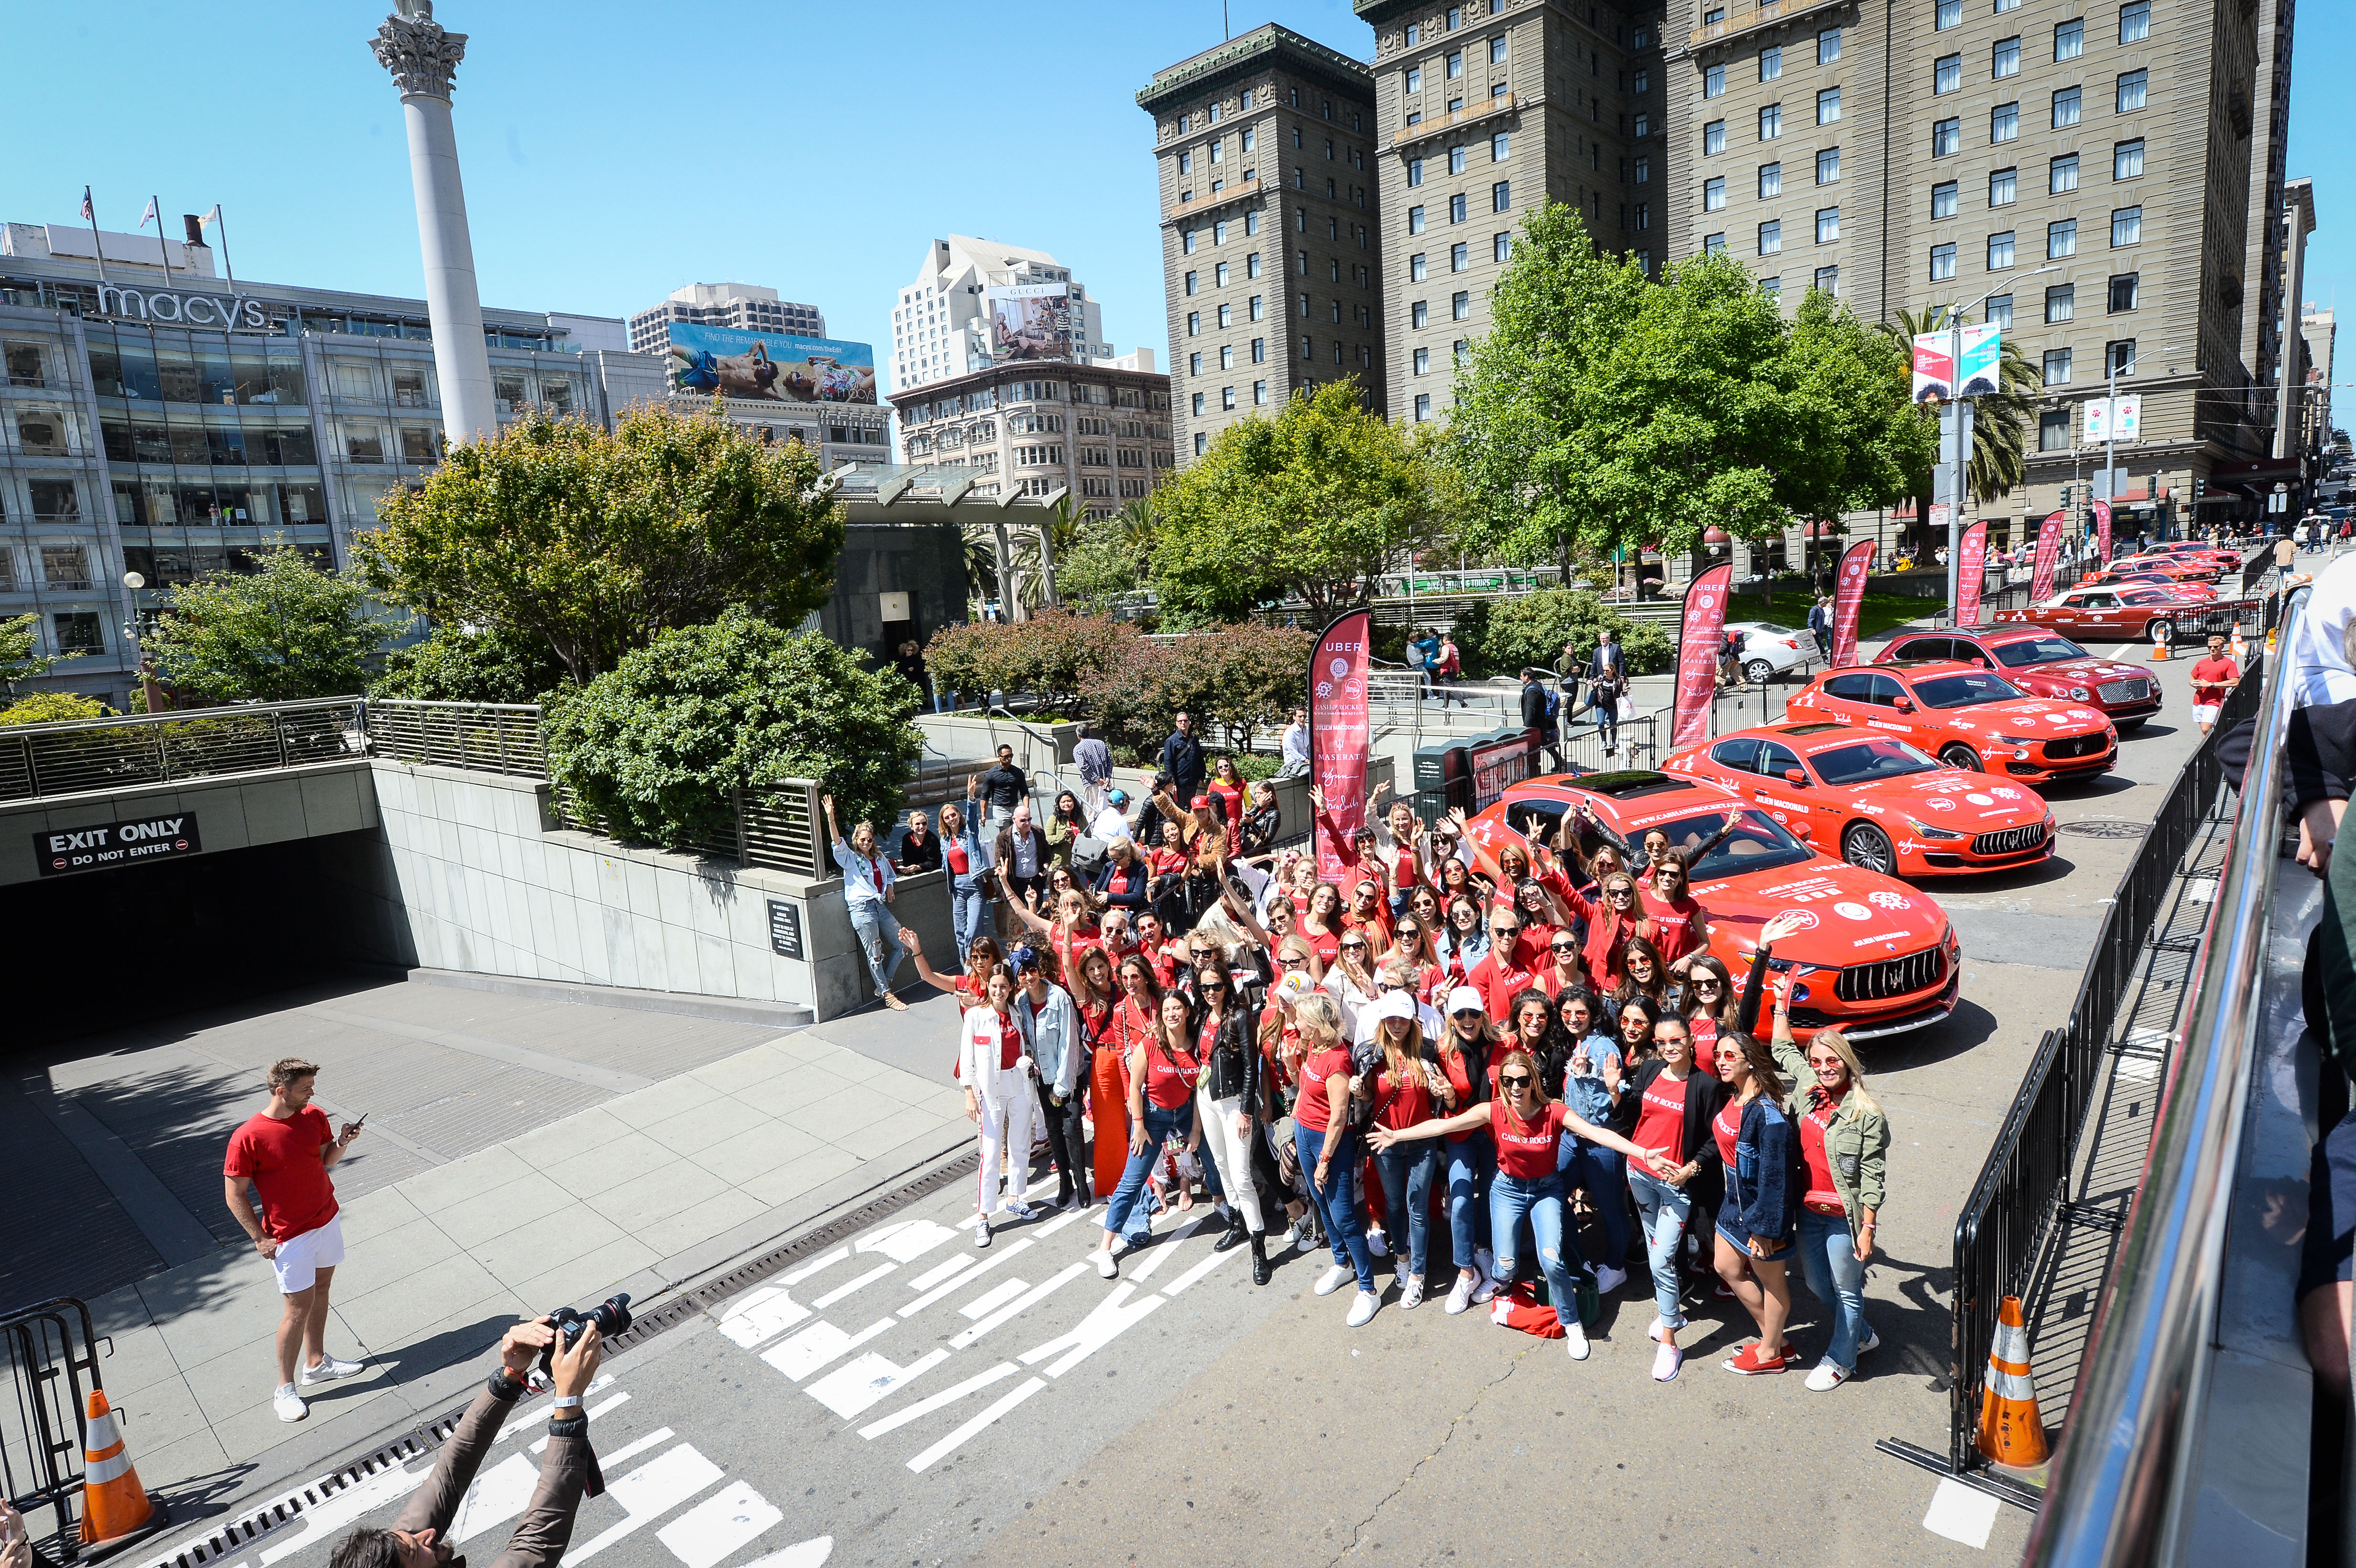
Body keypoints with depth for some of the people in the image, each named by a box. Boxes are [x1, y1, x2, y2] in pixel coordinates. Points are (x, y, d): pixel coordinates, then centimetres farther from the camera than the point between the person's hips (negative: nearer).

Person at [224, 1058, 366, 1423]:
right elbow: (235, 1195, -13)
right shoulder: (248, 1138, -21)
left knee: (321, 1290, 17)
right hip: (290, 1236, -6)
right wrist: (260, 1239, -13)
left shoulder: (314, 1116, -3)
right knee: (300, 1306, 0)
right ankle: (284, 1389, 17)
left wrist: (342, 1143, -13)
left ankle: (316, 1364, 33)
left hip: (327, 1219, 6)